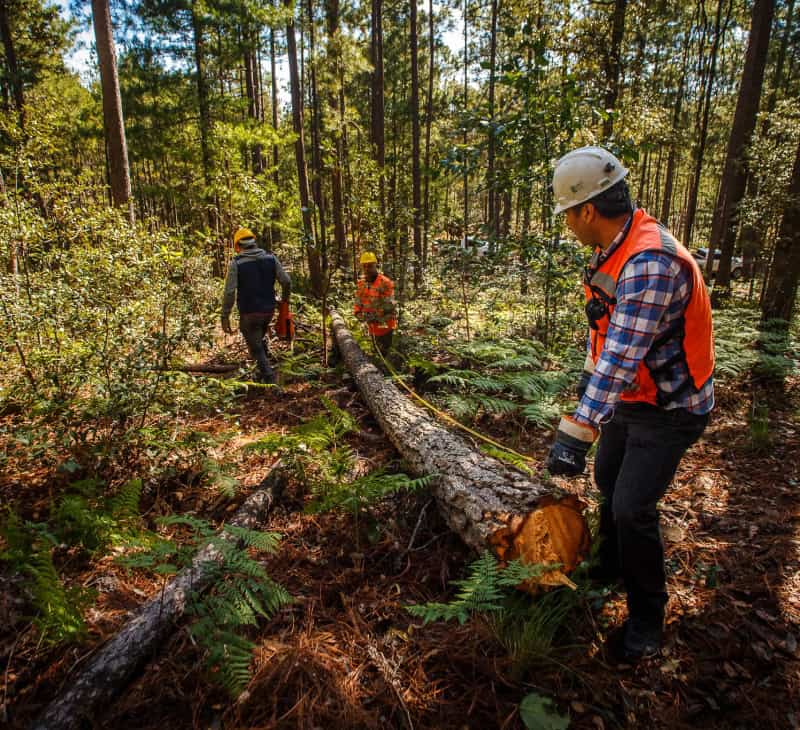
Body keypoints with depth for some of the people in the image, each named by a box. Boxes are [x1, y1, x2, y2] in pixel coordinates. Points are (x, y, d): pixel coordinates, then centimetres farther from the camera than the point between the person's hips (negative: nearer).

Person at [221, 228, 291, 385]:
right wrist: (285, 300, 15)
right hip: (268, 310, 4)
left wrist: (225, 316, -7)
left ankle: (270, 379, 0)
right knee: (259, 341, 29)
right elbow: (286, 282, -2)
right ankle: (264, 373, 33)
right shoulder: (271, 258, -1)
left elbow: (229, 292, -14)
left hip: (248, 313, -4)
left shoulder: (236, 263, -10)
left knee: (256, 349, 8)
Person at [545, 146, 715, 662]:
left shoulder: (650, 263, -32)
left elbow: (620, 359, -36)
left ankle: (648, 617, 17)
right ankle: (612, 567, 46)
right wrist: (588, 386, 15)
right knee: (608, 479, 21)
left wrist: (576, 433, -36)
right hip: (630, 397, 10)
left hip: (670, 408, -9)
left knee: (632, 506, -7)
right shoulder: (615, 250, -1)